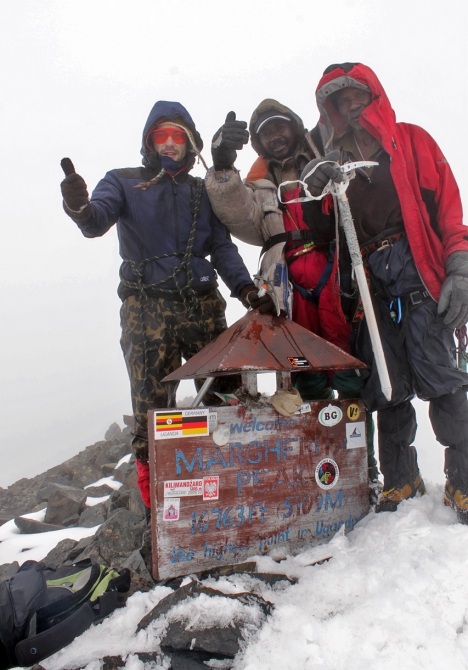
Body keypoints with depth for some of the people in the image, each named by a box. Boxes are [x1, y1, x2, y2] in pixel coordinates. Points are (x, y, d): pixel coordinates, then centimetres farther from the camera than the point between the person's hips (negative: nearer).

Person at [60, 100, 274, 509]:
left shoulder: (201, 191, 20)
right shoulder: (123, 182, 13)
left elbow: (222, 247, 12)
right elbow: (97, 221, -6)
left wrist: (246, 289, -4)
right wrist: (79, 208, -31)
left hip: (203, 306, 3)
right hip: (147, 309, -2)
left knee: (225, 396, 1)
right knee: (151, 407, -6)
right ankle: (154, 497, 10)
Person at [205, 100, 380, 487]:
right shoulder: (261, 186, 24)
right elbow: (239, 214, 3)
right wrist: (223, 167, -12)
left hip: (337, 273, -1)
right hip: (293, 290, 2)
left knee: (350, 374, -8)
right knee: (308, 381, 3)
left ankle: (364, 463, 5)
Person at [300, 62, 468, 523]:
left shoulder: (412, 141, 11)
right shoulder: (334, 164, 17)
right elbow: (317, 231, 9)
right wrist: (313, 194, -11)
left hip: (421, 280, -2)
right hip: (372, 291, 2)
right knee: (387, 389, 4)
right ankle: (401, 478, 19)